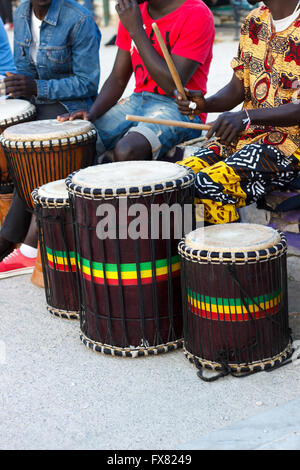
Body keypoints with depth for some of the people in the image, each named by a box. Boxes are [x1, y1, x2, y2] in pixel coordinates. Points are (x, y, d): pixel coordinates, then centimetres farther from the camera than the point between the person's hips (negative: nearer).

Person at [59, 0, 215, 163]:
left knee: (126, 150, -33)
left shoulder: (196, 14, -13)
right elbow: (118, 78, 10)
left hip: (180, 107, -6)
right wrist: (92, 114, -9)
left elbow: (173, 86, -21)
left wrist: (136, 30, -19)